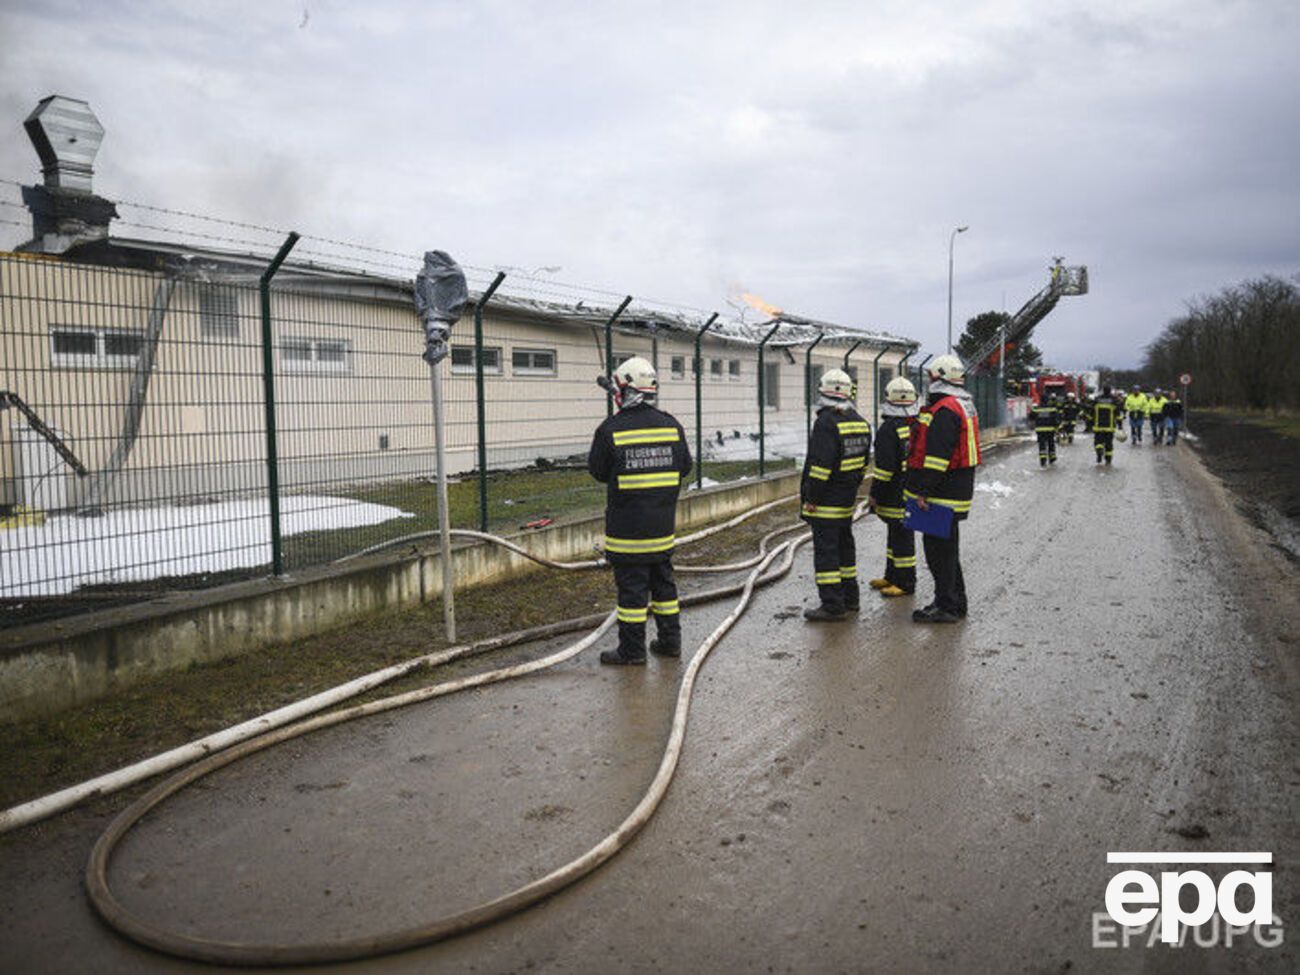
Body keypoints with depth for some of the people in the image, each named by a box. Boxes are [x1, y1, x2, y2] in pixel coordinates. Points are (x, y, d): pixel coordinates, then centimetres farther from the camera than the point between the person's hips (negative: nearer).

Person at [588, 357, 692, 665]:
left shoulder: (611, 430, -13)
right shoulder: (672, 426, 0)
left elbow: (598, 471, -3)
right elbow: (685, 467, 8)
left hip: (626, 524, -5)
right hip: (663, 523, 5)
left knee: (631, 584, 2)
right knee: (663, 580, 17)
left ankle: (632, 649, 8)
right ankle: (670, 640, 25)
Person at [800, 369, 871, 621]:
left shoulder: (826, 422, -18)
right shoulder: (860, 422, 11)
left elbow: (820, 465, -22)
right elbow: (863, 461, 16)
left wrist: (811, 497, -17)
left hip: (826, 501, -9)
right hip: (847, 499, 9)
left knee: (825, 548, -5)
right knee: (844, 545, 19)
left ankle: (833, 605, -5)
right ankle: (850, 598, 29)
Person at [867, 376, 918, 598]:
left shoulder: (889, 429, -16)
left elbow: (885, 467, -20)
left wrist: (875, 494, -12)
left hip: (895, 494, -9)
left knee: (901, 536, -1)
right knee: (896, 533, 18)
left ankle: (906, 583, 6)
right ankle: (892, 577, 29)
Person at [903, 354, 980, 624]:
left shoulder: (945, 410, -18)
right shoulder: (965, 405, 16)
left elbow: (937, 457, -23)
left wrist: (923, 491, -21)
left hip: (943, 493, -11)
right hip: (956, 491, 11)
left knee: (939, 549, -4)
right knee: (947, 549, 18)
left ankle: (946, 606, 2)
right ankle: (955, 602, 27)